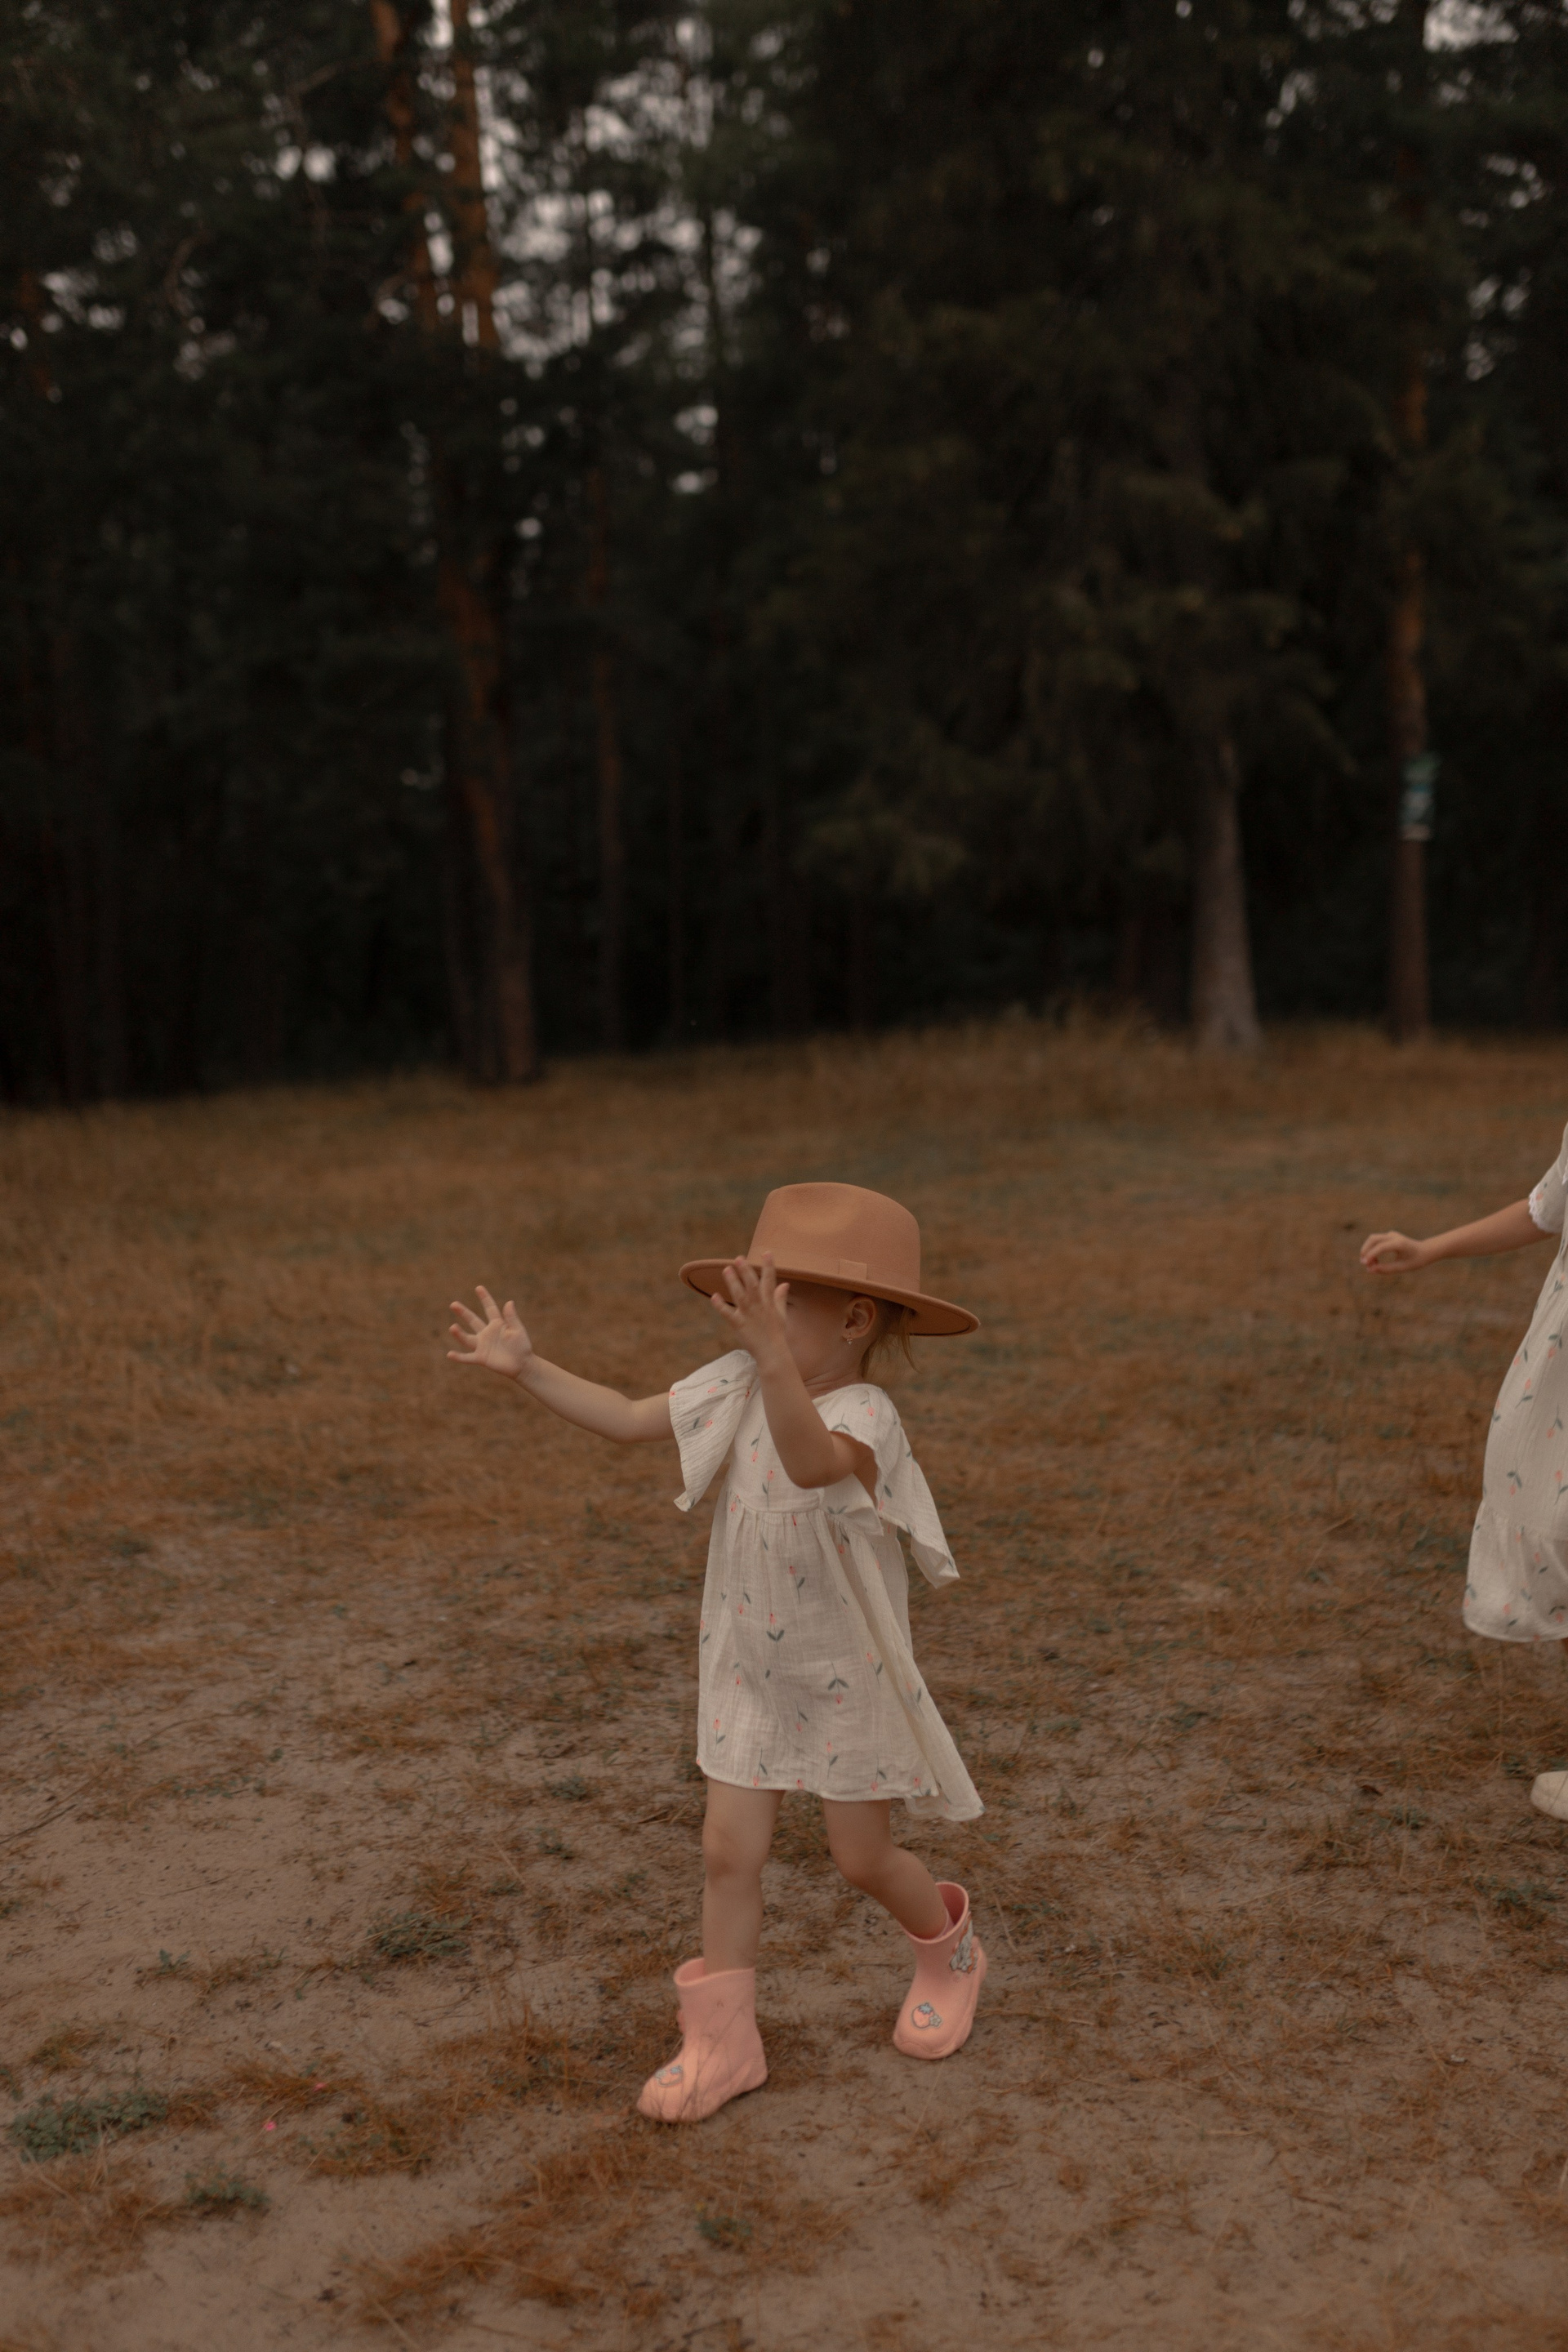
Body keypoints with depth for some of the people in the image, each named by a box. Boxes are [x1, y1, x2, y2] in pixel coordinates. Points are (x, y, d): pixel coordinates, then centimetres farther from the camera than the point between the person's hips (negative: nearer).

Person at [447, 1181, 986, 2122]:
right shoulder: (739, 1388, -8)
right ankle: (723, 2043, 18)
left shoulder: (864, 1416, -28)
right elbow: (630, 1420, 1)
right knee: (730, 1850, 4)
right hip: (750, 1673, 5)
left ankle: (950, 1949, 41)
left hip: (846, 1681, -5)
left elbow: (811, 1462, -52)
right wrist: (528, 1366, -4)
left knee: (863, 1857, 10)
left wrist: (774, 1357, -67)